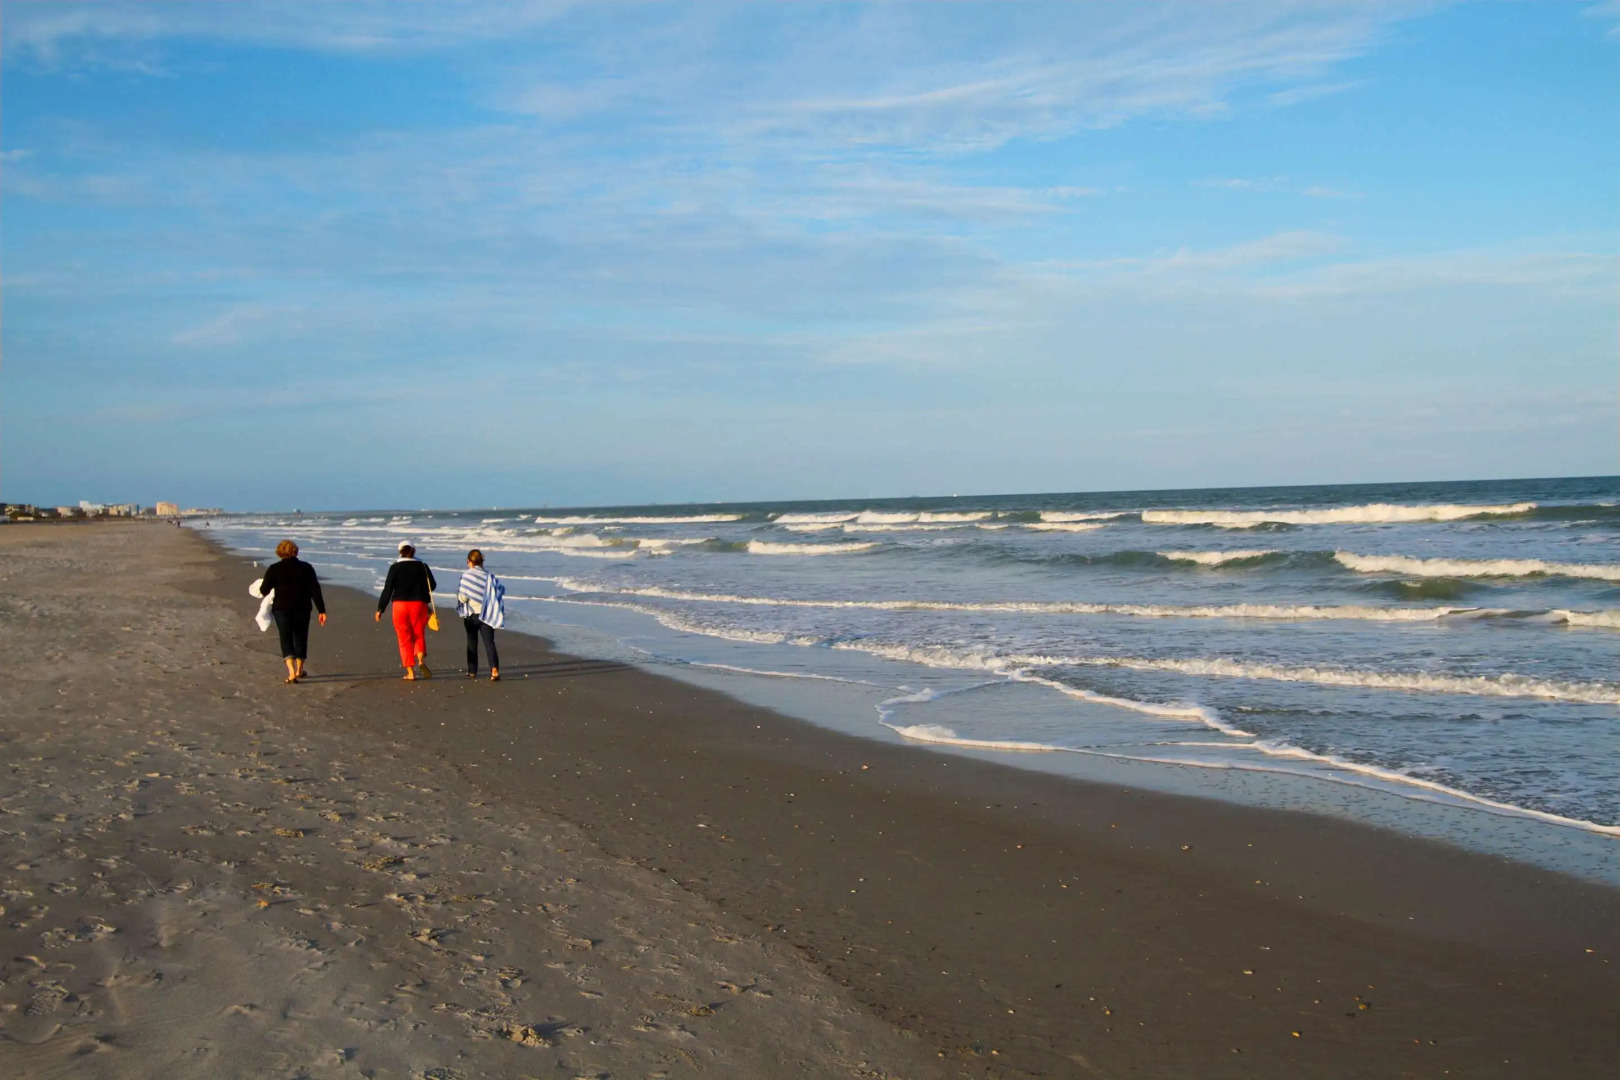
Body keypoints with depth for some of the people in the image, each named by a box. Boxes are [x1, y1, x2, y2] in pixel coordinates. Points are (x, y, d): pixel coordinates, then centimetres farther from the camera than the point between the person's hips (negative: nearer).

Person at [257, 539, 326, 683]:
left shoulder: (274, 569, -5)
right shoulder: (306, 568, -1)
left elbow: (264, 590, -5)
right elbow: (315, 590, -5)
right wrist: (322, 611, -3)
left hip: (282, 610, -2)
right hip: (302, 610, 2)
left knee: (286, 640, 2)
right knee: (301, 639, 17)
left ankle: (291, 672, -16)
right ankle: (299, 670, 28)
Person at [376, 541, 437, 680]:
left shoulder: (395, 568, -2)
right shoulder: (422, 566, 1)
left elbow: (387, 590, -3)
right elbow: (433, 586, 8)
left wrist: (380, 609, 3)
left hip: (400, 605, -1)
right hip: (419, 604, 1)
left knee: (404, 638, 5)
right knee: (419, 635, 12)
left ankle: (410, 671, 0)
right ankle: (421, 659, -15)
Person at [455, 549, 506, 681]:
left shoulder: (466, 575, -10)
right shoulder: (489, 576, 0)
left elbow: (463, 597, -13)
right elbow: (500, 590, 0)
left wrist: (458, 593, 8)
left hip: (471, 614, -2)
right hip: (486, 614, 2)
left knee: (472, 643, 15)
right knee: (489, 642, -3)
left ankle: (472, 671, 22)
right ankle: (494, 669, -22)